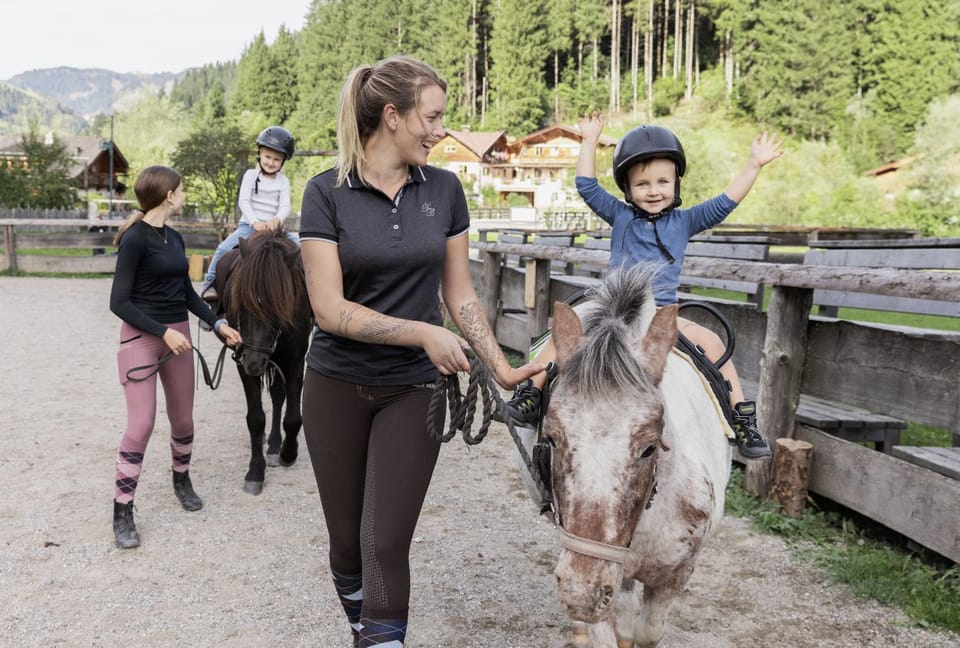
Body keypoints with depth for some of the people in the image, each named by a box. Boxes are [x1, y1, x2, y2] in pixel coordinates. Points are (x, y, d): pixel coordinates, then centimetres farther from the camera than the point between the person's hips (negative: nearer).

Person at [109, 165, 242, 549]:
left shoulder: (175, 238, 9)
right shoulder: (135, 238, -14)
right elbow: (119, 302, -16)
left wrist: (217, 324, 10)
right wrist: (164, 332, -22)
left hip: (178, 334, 7)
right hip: (141, 337, -7)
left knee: (183, 419, 15)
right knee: (141, 425, -8)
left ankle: (182, 480, 38)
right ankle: (122, 512, 4)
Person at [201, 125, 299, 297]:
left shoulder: (283, 181, 6)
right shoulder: (251, 175, 2)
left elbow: (285, 206, -5)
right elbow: (243, 201, -8)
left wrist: (276, 220, -28)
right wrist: (255, 222, -24)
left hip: (272, 228, 2)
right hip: (249, 225, -2)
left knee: (299, 243, -18)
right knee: (224, 248, -21)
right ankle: (209, 282, -7)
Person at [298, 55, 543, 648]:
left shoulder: (445, 189, 0)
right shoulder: (327, 193, -9)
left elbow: (460, 294, 7)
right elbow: (330, 309, -15)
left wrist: (502, 368, 0)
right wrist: (424, 333, -22)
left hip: (413, 390, 1)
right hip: (338, 388, -1)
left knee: (386, 544, -4)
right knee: (347, 539, 13)